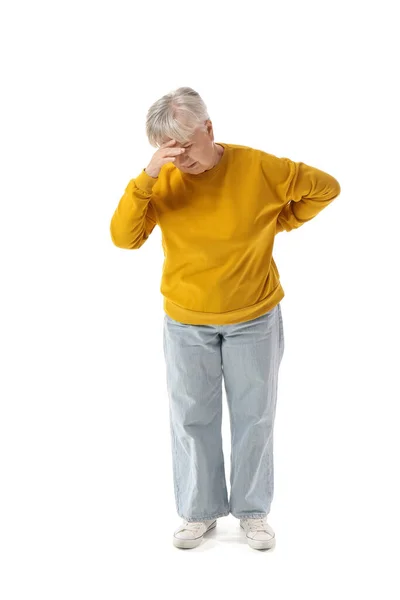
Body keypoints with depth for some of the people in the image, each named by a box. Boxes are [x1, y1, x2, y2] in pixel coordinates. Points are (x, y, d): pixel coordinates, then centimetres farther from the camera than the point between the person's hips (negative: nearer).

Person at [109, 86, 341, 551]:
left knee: (254, 417, 10)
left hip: (254, 320, -1)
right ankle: (199, 512, 26)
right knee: (192, 419, 9)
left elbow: (325, 187, -1)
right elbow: (123, 238, -19)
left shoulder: (258, 167, -13)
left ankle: (253, 512, 27)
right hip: (186, 323, 2)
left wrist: (282, 222, 1)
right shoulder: (163, 180, -7)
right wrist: (146, 178, -29)